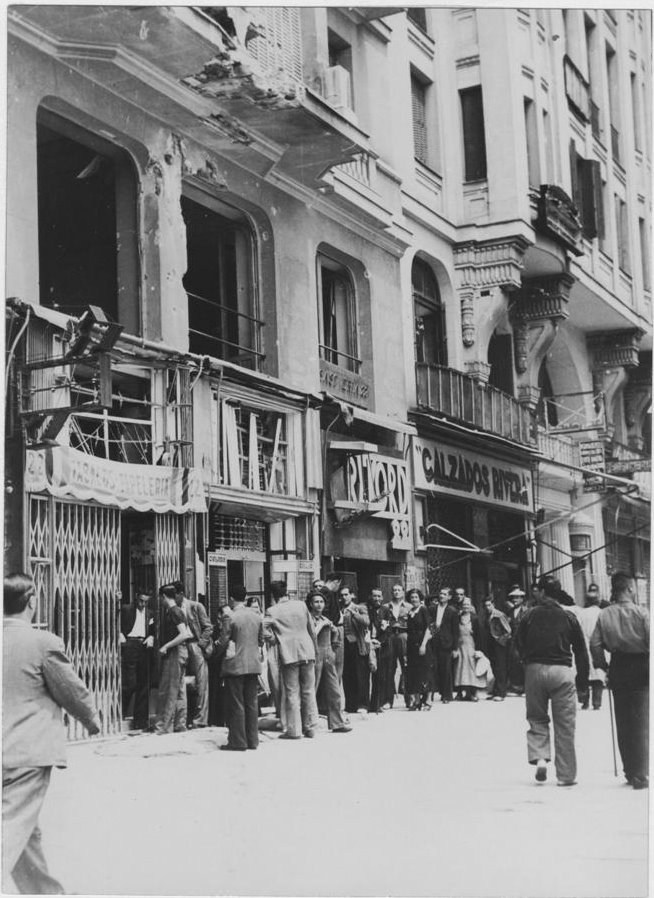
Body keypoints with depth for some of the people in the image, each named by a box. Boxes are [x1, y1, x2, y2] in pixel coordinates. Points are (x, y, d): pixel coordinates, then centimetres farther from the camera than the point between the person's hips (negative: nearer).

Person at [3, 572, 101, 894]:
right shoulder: (44, 643, -11)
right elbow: (72, 691, -1)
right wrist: (92, 719, 17)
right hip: (28, 753, -6)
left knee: (26, 833, 20)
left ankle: (47, 891, 35)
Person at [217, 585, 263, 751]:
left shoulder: (231, 618, -13)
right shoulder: (257, 616, 4)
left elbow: (222, 643, -10)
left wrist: (221, 648, 11)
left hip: (235, 665, -5)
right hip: (254, 665, 5)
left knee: (236, 705, 0)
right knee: (252, 703, 10)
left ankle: (237, 742, 3)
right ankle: (252, 740, 13)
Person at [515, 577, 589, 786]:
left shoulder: (529, 615, 3)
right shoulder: (568, 616, 4)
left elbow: (519, 645, 4)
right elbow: (580, 649, 7)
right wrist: (583, 678, 13)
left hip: (535, 669, 0)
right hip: (562, 671, 0)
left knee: (537, 719, 14)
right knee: (565, 726, 5)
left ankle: (539, 757, -9)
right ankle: (566, 775, 6)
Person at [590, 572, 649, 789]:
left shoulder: (604, 614, -1)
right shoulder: (641, 612, -11)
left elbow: (595, 644, -4)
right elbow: (650, 640, -14)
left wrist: (603, 665, 11)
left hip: (618, 668, 4)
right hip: (640, 668, -4)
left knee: (623, 723, 14)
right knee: (641, 722, -1)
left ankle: (630, 772, 23)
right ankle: (640, 775, -6)